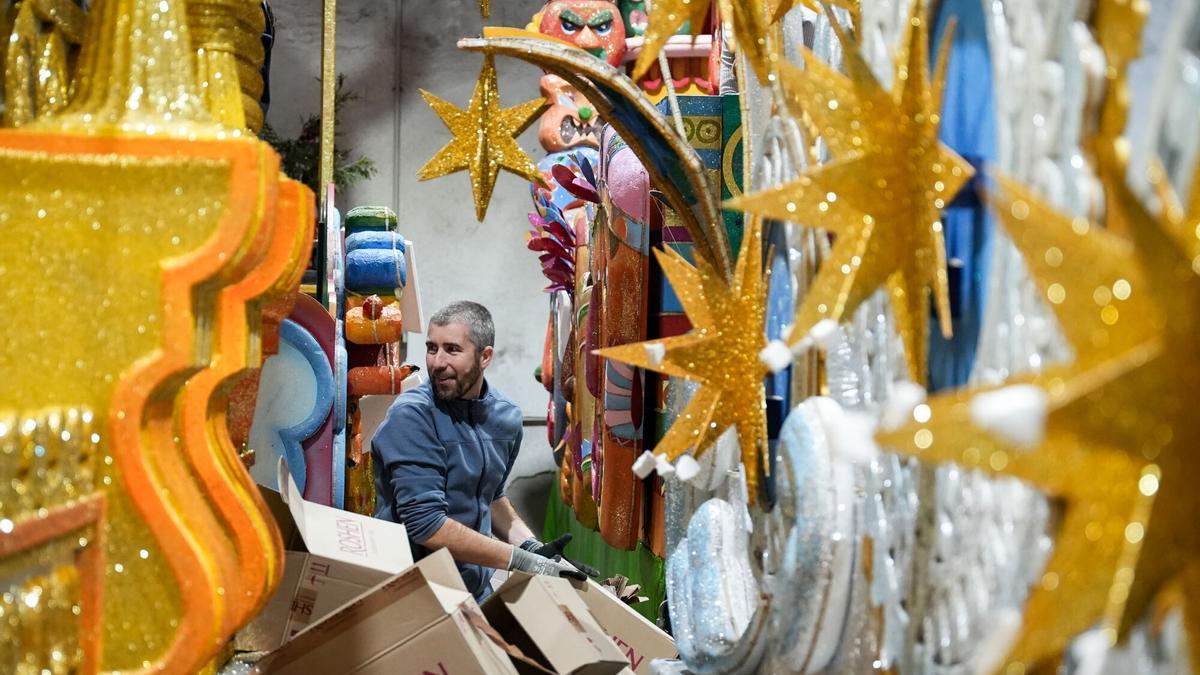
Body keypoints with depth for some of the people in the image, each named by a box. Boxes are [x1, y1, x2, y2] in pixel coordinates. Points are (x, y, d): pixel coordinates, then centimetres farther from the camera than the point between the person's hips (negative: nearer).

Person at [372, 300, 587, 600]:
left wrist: (533, 548, 4)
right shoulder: (411, 416, -13)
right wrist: (523, 561, -15)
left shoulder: (505, 417, 4)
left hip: (478, 588, 5)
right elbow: (425, 524, -18)